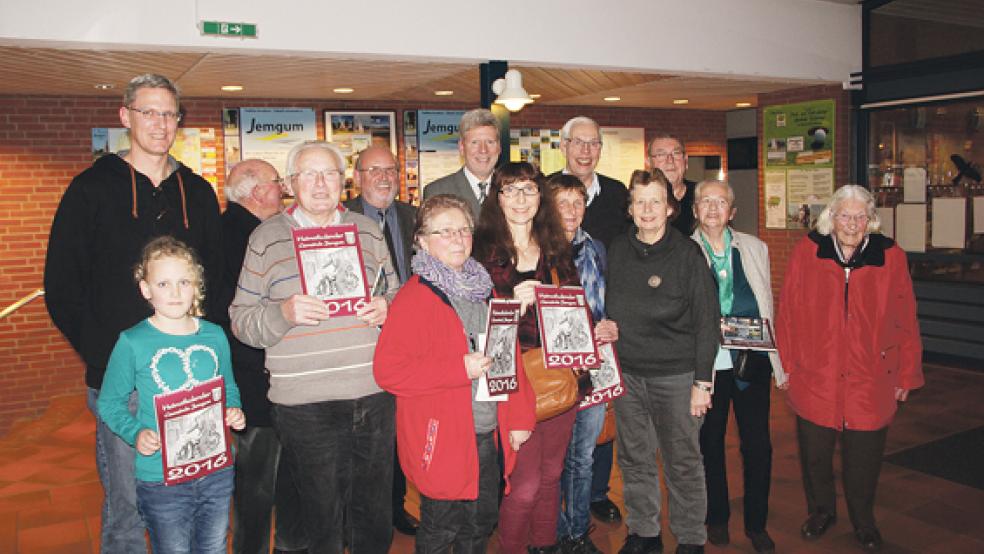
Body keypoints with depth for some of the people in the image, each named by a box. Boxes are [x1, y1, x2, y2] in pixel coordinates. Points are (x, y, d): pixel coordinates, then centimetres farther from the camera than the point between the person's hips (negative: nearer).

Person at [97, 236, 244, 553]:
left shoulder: (214, 335, 2)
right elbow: (110, 403, -3)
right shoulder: (132, 343, -10)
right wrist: (136, 433, -18)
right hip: (160, 478, -4)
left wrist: (234, 411, -5)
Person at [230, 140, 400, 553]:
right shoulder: (266, 237, 1)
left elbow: (394, 292, 21)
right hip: (305, 405, -3)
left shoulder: (367, 230, 11)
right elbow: (241, 319, 0)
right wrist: (284, 313, -19)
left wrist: (386, 308, -2)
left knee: (375, 516, 15)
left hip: (374, 395, 3)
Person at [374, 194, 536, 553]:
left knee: (483, 523, 19)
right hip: (442, 439, -6)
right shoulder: (414, 298, -12)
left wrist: (520, 416, 5)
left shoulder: (484, 290, 10)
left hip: (489, 435, 7)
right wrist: (461, 369, -23)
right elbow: (388, 371, -20)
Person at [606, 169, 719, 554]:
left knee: (683, 462, 7)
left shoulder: (687, 254, -8)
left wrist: (702, 381, -10)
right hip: (627, 374, 4)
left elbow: (707, 321, -8)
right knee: (634, 460, 13)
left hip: (676, 376, -4)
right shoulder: (617, 251, 5)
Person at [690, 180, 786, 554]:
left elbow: (768, 306, 11)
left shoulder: (754, 248, 7)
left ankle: (756, 523, 23)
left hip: (752, 360, 2)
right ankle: (717, 517, 30)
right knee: (710, 442, 10)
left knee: (758, 444, 5)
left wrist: (780, 361, 9)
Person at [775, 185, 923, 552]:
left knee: (864, 459, 12)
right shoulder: (806, 252, -3)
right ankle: (821, 511, 37)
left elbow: (906, 322, 1)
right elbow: (788, 312, -1)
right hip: (814, 379, 0)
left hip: (870, 383, 0)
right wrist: (786, 363, -1)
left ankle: (863, 521, 36)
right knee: (814, 454, 13)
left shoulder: (891, 257, -2)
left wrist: (906, 375, 2)